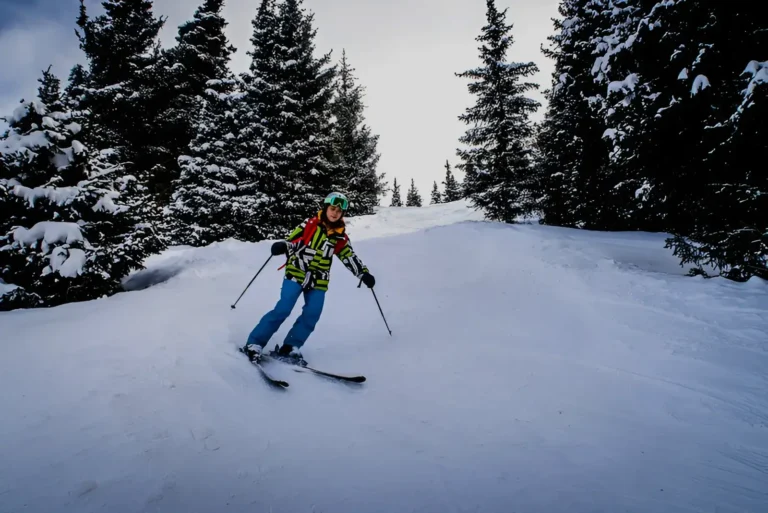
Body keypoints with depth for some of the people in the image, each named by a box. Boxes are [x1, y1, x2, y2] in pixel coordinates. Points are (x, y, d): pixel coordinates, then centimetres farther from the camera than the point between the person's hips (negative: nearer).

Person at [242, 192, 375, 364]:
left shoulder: (341, 237, 7)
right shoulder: (310, 224, -3)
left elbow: (350, 257, 13)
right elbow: (292, 240, -3)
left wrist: (364, 274, 2)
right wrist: (281, 246, -24)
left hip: (319, 281, 4)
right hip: (297, 274, -4)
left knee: (312, 315, -5)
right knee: (283, 310, -12)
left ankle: (290, 348, 7)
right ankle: (254, 343, -1)